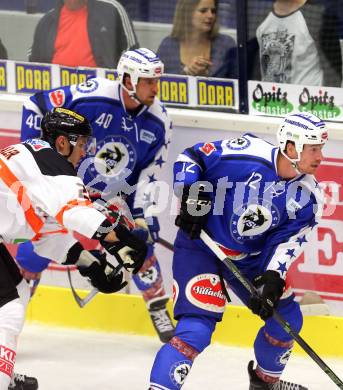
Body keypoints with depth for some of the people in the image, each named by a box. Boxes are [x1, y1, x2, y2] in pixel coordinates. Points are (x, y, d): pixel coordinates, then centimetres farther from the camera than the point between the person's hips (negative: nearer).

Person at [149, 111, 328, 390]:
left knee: (287, 318, 14)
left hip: (250, 259, 7)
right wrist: (191, 196, -21)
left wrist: (273, 277, -23)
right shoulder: (247, 153, -23)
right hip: (200, 245, -7)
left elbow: (287, 240, -8)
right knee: (197, 327, -21)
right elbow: (190, 157, -12)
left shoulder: (308, 197, -7)